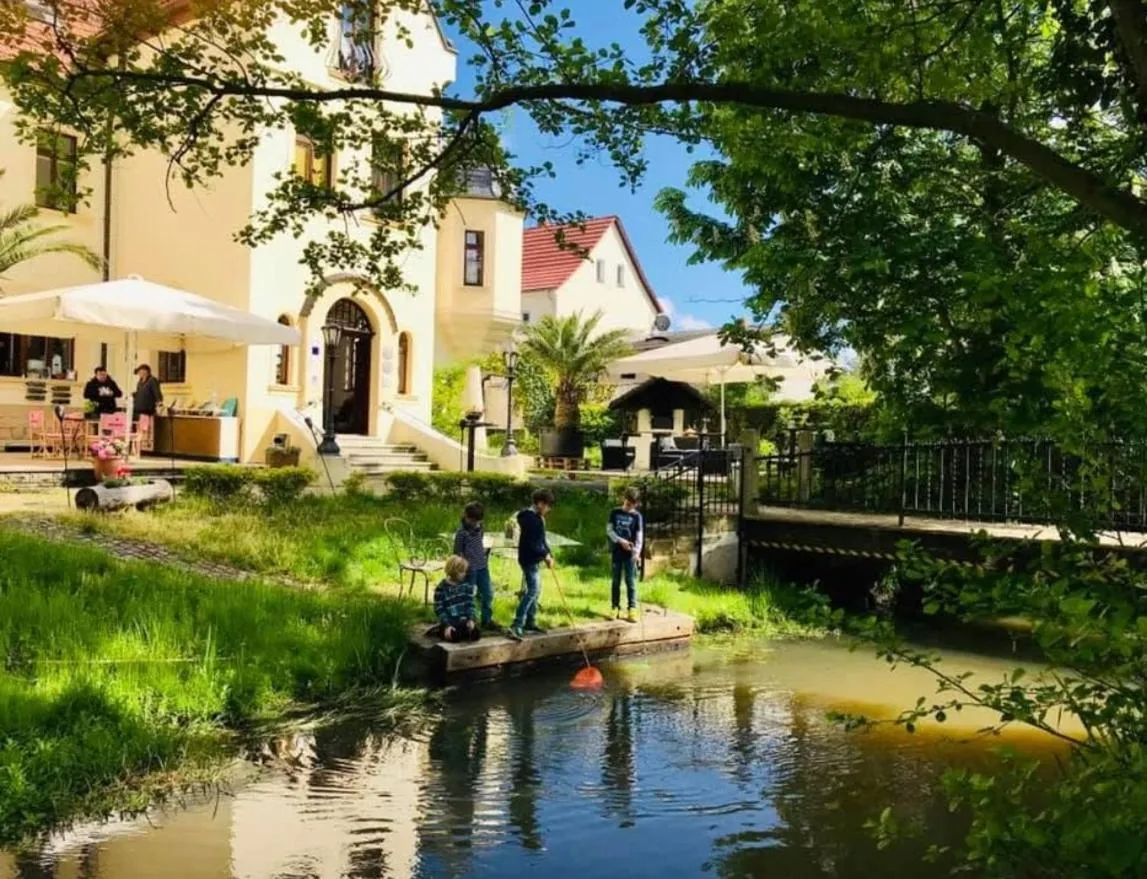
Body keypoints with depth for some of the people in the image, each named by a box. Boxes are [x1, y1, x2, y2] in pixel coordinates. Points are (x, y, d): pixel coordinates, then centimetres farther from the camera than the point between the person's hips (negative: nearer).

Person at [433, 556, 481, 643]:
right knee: (454, 637, -31)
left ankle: (460, 633, 5)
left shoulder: (467, 586, 6)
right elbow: (439, 610, -8)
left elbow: (470, 604, 5)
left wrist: (470, 619, -12)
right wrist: (447, 626, -20)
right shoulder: (441, 589, -6)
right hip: (448, 622, -4)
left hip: (463, 620, 4)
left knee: (476, 633, -22)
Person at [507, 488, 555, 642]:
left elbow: (541, 539, 16)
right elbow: (532, 544, -24)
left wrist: (548, 554, 5)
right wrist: (546, 555, -16)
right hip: (529, 560, -11)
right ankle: (516, 626, -21)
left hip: (534, 560, 11)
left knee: (535, 590, 16)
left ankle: (530, 624, 25)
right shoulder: (531, 519, -20)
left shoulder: (537, 518, 12)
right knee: (533, 590, -16)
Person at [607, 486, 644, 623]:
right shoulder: (615, 512, 3)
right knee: (616, 581, 8)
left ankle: (632, 609, 4)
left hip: (630, 553, -1)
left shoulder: (637, 516, -1)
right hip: (617, 551, 1)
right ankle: (616, 607, 16)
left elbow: (639, 535, -5)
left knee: (631, 581, 0)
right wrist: (621, 541, -16)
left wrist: (637, 552, -17)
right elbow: (609, 530, -3)